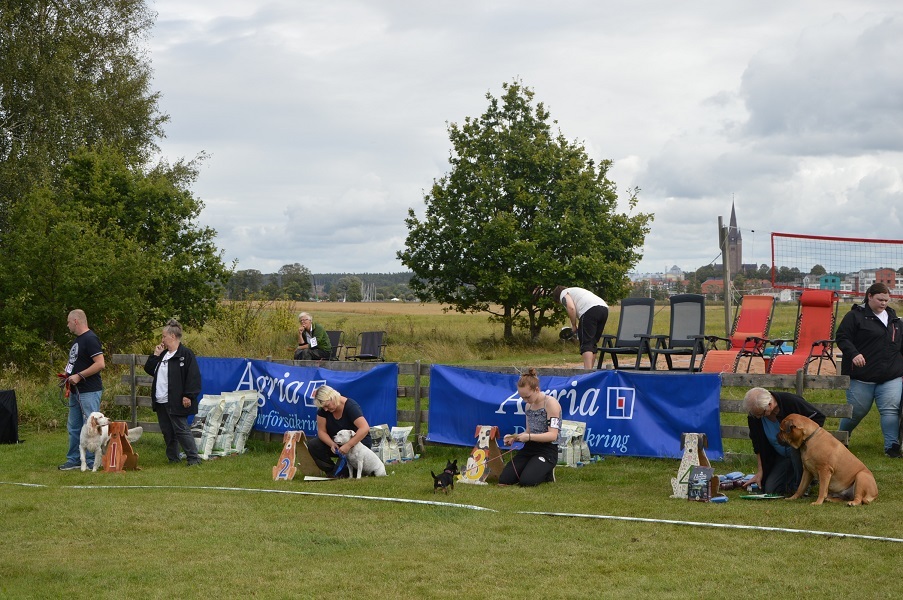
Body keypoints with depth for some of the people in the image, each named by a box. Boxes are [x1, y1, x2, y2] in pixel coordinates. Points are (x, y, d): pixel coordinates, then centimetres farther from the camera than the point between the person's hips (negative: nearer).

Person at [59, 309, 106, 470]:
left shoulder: (90, 339, -14)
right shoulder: (78, 340, 17)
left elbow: (100, 364, -22)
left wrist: (79, 376, -20)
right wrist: (69, 375, 10)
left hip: (89, 391, -10)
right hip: (76, 391, 10)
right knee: (73, 427, 13)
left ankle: (91, 462, -2)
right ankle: (74, 460, 20)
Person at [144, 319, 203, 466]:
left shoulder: (186, 354, -10)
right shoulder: (163, 354, 17)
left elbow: (193, 377, -15)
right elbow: (149, 370, 20)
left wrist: (188, 396, -20)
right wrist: (155, 355, 8)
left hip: (176, 402, -9)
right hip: (161, 401, 9)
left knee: (181, 429, -8)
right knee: (167, 432, 11)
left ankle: (193, 458, -3)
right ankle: (173, 458, 20)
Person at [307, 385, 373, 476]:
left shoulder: (351, 406, -25)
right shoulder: (323, 409, -9)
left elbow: (365, 428, -35)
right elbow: (322, 431, -8)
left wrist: (348, 445, -42)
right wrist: (332, 444, -28)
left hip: (358, 442, -6)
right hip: (336, 442, 6)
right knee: (312, 445, -21)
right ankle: (332, 472, -12)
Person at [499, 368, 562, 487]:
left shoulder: (550, 403, -12)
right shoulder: (528, 406, 11)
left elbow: (553, 435, -18)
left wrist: (529, 437, -28)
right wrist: (514, 438, -2)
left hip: (547, 450, -7)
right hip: (529, 448, 7)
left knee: (526, 481, -27)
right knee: (503, 480, -8)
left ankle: (547, 473, 6)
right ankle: (536, 470, 15)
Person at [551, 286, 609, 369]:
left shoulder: (563, 294, 15)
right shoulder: (576, 291, 39)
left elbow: (571, 308, -4)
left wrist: (573, 325, 6)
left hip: (590, 310, -8)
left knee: (586, 343, -8)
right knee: (593, 343, 15)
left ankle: (588, 371, -19)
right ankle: (590, 369, 15)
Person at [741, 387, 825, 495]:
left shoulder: (792, 402, -28)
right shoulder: (754, 416, -14)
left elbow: (819, 417, -15)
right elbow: (758, 446, -1)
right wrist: (760, 472, -2)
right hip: (781, 456, 4)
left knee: (795, 448, -40)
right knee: (770, 489, -9)